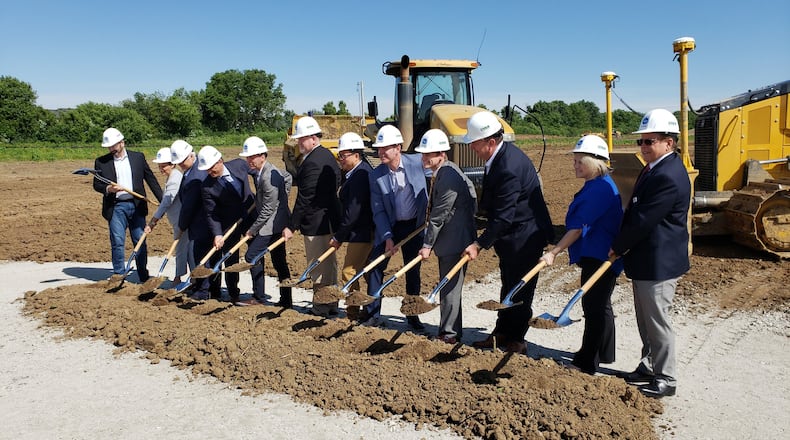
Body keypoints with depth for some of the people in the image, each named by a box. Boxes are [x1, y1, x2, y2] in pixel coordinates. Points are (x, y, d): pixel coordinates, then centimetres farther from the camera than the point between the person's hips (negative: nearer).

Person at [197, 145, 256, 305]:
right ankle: (233, 295, 16)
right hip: (229, 224, -3)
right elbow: (211, 214, -15)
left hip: (251, 216, 3)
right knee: (231, 259, 1)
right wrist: (217, 234, -27)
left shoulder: (240, 165, -11)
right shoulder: (207, 187, -18)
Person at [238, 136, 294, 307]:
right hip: (278, 224, 10)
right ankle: (286, 300, 19)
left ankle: (258, 297, 3)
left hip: (273, 224, -10)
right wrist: (281, 199, 22)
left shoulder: (268, 177, -23)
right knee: (279, 262, 13)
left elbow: (267, 209, -22)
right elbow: (287, 178, 27)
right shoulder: (260, 172, 8)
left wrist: (252, 230, -14)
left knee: (251, 255, -7)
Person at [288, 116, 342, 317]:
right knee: (329, 264, 17)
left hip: (316, 223, -10)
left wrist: (293, 225, -15)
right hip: (330, 219, 10)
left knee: (318, 268, 0)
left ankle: (322, 307, 9)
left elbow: (305, 198, -21)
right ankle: (331, 304, 27)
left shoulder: (312, 162, -20)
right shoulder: (327, 156, 11)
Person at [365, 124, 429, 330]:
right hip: (389, 228, 0)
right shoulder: (376, 175, -10)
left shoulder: (417, 162, -11)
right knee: (375, 266, -2)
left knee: (413, 272, 8)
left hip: (415, 225, 0)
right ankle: (372, 315, 11)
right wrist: (387, 237, -17)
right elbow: (378, 210, -9)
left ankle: (413, 316, 21)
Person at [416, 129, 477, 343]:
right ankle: (449, 331, 29)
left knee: (450, 286, -2)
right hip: (448, 239, 11)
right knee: (447, 284, 17)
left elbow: (439, 215, -21)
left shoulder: (449, 177, -22)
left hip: (455, 239, -11)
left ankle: (449, 333, 10)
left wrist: (428, 245, -16)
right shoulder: (440, 173, 10)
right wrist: (430, 242, 16)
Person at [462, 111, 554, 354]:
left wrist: (480, 244, -22)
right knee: (508, 286, 19)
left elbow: (503, 216, -26)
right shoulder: (501, 154, 3)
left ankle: (516, 340, 17)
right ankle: (502, 332, 31)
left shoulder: (508, 168, -28)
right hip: (511, 236, 10)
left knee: (519, 289, 3)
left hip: (524, 236, -10)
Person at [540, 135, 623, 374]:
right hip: (595, 257, 11)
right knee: (599, 304, 19)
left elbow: (578, 228, -24)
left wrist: (554, 252, -21)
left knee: (594, 305, -4)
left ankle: (586, 363, 4)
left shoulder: (601, 188, -21)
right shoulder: (595, 185, 12)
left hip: (600, 258, -11)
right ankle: (604, 353, 34)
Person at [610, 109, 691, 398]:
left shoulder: (668, 177, -23)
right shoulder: (655, 168, 10)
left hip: (658, 263, -10)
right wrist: (623, 247, 8)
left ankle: (665, 379, 18)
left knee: (657, 322, 3)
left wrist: (617, 247, -10)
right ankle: (649, 366, 37)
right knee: (646, 319, 21)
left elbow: (644, 221, -23)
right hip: (645, 259, 10)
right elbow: (636, 212, 16)